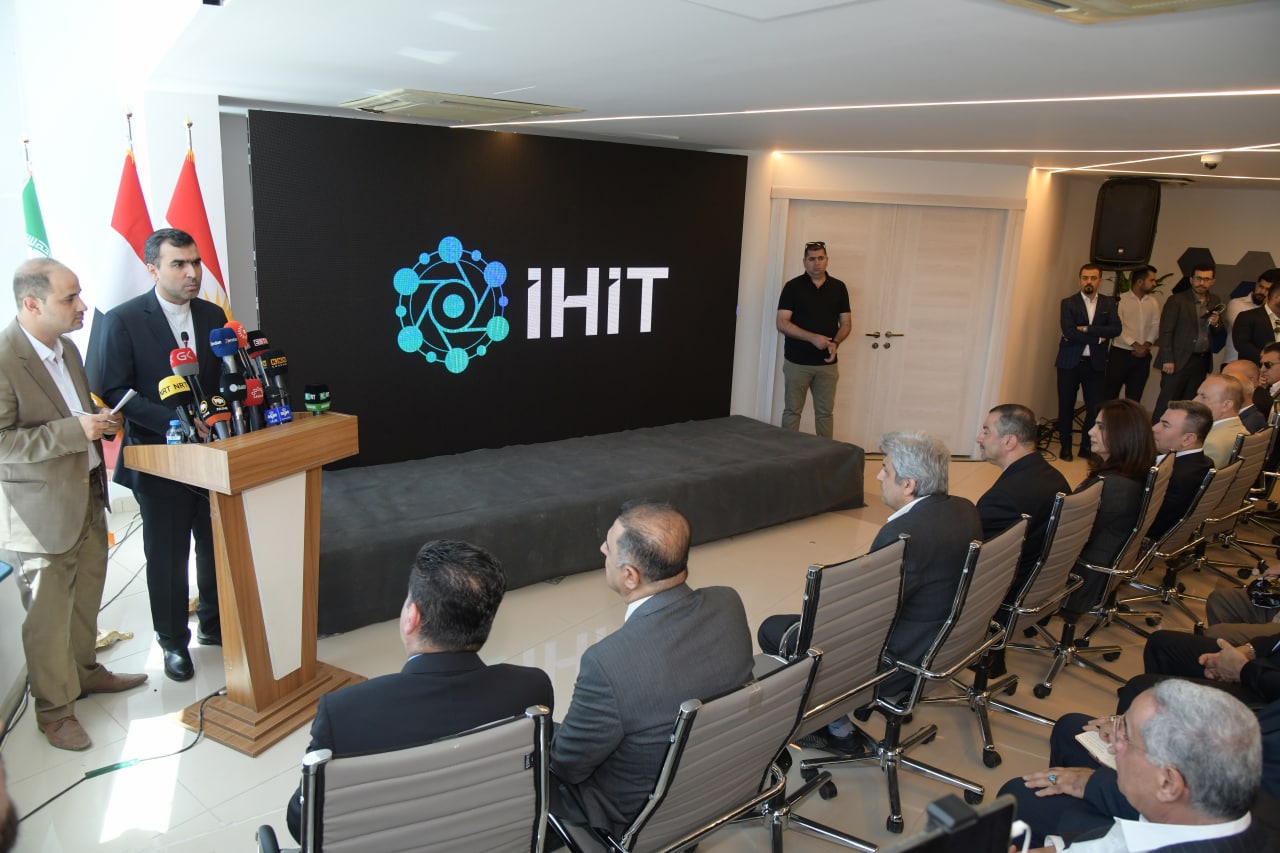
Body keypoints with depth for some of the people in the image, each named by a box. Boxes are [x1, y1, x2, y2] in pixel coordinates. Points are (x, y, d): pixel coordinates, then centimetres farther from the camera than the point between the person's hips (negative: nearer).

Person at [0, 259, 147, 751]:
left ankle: (85, 671, 41)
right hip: (42, 510, -8)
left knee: (86, 597, 21)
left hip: (88, 494, 8)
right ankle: (54, 709, 23)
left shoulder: (66, 347, 7)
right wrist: (76, 430, -27)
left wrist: (99, 422, 2)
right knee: (48, 616, 6)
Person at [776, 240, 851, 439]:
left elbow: (846, 322, 9)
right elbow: (782, 323, -10)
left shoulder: (838, 287, 6)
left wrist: (835, 342, -12)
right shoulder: (793, 287, -4)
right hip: (797, 362, -2)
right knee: (792, 411, 5)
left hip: (827, 363, 3)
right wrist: (813, 338, -19)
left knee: (825, 413, 8)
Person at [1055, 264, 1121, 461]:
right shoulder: (1068, 303, 0)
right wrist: (1098, 337, -12)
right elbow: (1069, 332, -14)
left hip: (1095, 364, 2)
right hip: (1070, 362, -1)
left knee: (1095, 407, 0)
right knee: (1066, 406, 4)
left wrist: (1085, 329, -14)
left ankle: (1087, 447, 16)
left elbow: (1116, 328, -8)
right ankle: (1065, 447, 18)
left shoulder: (1109, 303, 8)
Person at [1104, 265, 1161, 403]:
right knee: (1111, 393, -3)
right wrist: (1135, 345, -16)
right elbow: (1117, 327, -11)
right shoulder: (1120, 300, -4)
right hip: (1120, 353, -4)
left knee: (1134, 396, 7)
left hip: (1143, 356, 4)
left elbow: (1155, 326, 6)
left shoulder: (1154, 302, 11)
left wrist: (1147, 345, -11)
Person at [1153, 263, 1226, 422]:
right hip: (1179, 360, -5)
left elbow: (1221, 336, 18)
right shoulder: (1177, 300, -3)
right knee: (1167, 402, -7)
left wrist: (1217, 324, -5)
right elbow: (1165, 332, -7)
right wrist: (1168, 360, -14)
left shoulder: (1215, 302, 13)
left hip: (1202, 361, 5)